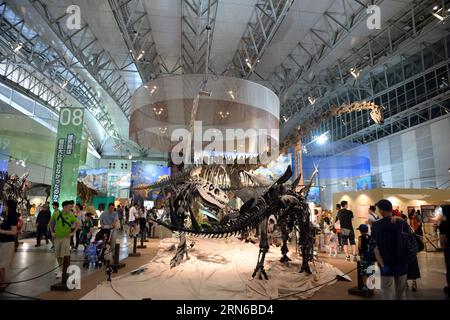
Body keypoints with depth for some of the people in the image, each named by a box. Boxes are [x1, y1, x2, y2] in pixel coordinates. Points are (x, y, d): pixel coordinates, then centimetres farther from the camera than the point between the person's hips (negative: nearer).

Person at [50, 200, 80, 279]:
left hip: (66, 237, -3)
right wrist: (52, 232, 7)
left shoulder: (71, 215, -7)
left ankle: (61, 271, 3)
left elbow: (78, 224, -1)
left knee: (64, 255, -7)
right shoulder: (56, 214, -2)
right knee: (57, 255, 13)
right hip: (57, 237, 3)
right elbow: (51, 223, 14)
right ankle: (61, 269, 29)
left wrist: (73, 232, -7)